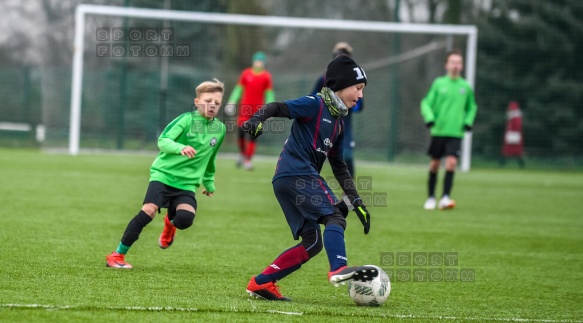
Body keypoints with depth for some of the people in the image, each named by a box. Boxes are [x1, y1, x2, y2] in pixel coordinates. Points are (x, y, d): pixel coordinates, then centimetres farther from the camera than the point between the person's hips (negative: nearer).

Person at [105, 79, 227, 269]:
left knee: (185, 218, -23)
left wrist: (209, 182, 34)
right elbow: (163, 141, -17)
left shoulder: (220, 129, 9)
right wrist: (181, 148, -35)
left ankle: (170, 223, 18)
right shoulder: (187, 120, -7)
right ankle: (117, 255, -11)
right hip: (164, 174, -3)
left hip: (187, 184, 3)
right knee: (149, 210, -22)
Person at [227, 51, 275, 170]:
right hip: (245, 108, 1)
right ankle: (242, 154, 23)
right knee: (241, 133, -2)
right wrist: (232, 102, 3)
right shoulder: (246, 73, 5)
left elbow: (269, 93, 4)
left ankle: (248, 160, 3)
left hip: (258, 110, -1)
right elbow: (239, 89, 10)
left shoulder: (266, 76, 2)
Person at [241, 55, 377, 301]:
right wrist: (257, 119, -32)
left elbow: (339, 166, 25)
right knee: (334, 216, -22)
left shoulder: (338, 121, 22)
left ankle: (261, 283, 8)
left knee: (311, 244, 7)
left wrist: (356, 201, 21)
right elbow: (278, 108, -11)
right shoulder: (315, 105, -3)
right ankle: (338, 269, -41)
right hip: (297, 172, -9)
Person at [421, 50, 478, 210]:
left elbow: (471, 107, 20)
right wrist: (429, 117, -15)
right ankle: (431, 197, 21)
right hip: (438, 131, 0)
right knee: (435, 164, 7)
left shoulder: (466, 87, 5)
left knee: (451, 162, -16)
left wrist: (468, 121, 3)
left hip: (455, 133, 0)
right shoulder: (438, 83, 1)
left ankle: (445, 197, -17)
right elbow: (426, 103, 3)